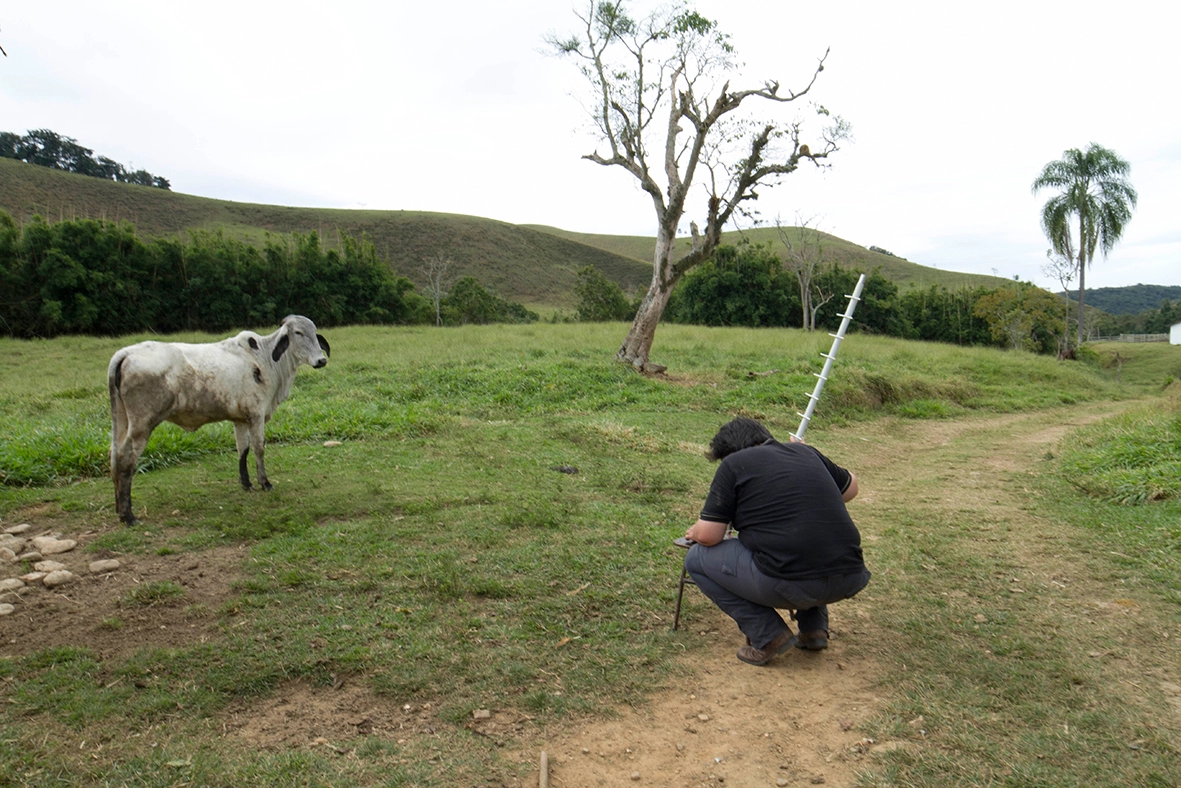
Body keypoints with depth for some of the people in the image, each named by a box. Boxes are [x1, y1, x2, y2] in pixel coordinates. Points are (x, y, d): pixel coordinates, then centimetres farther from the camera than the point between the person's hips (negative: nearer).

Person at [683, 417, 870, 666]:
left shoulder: (734, 464, 2)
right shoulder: (806, 452, 18)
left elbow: (708, 536, -1)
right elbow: (851, 488, 35)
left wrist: (694, 532, 22)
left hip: (790, 584, -7)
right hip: (851, 581, 7)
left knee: (697, 558, 12)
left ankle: (768, 636, 6)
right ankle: (814, 628, 26)